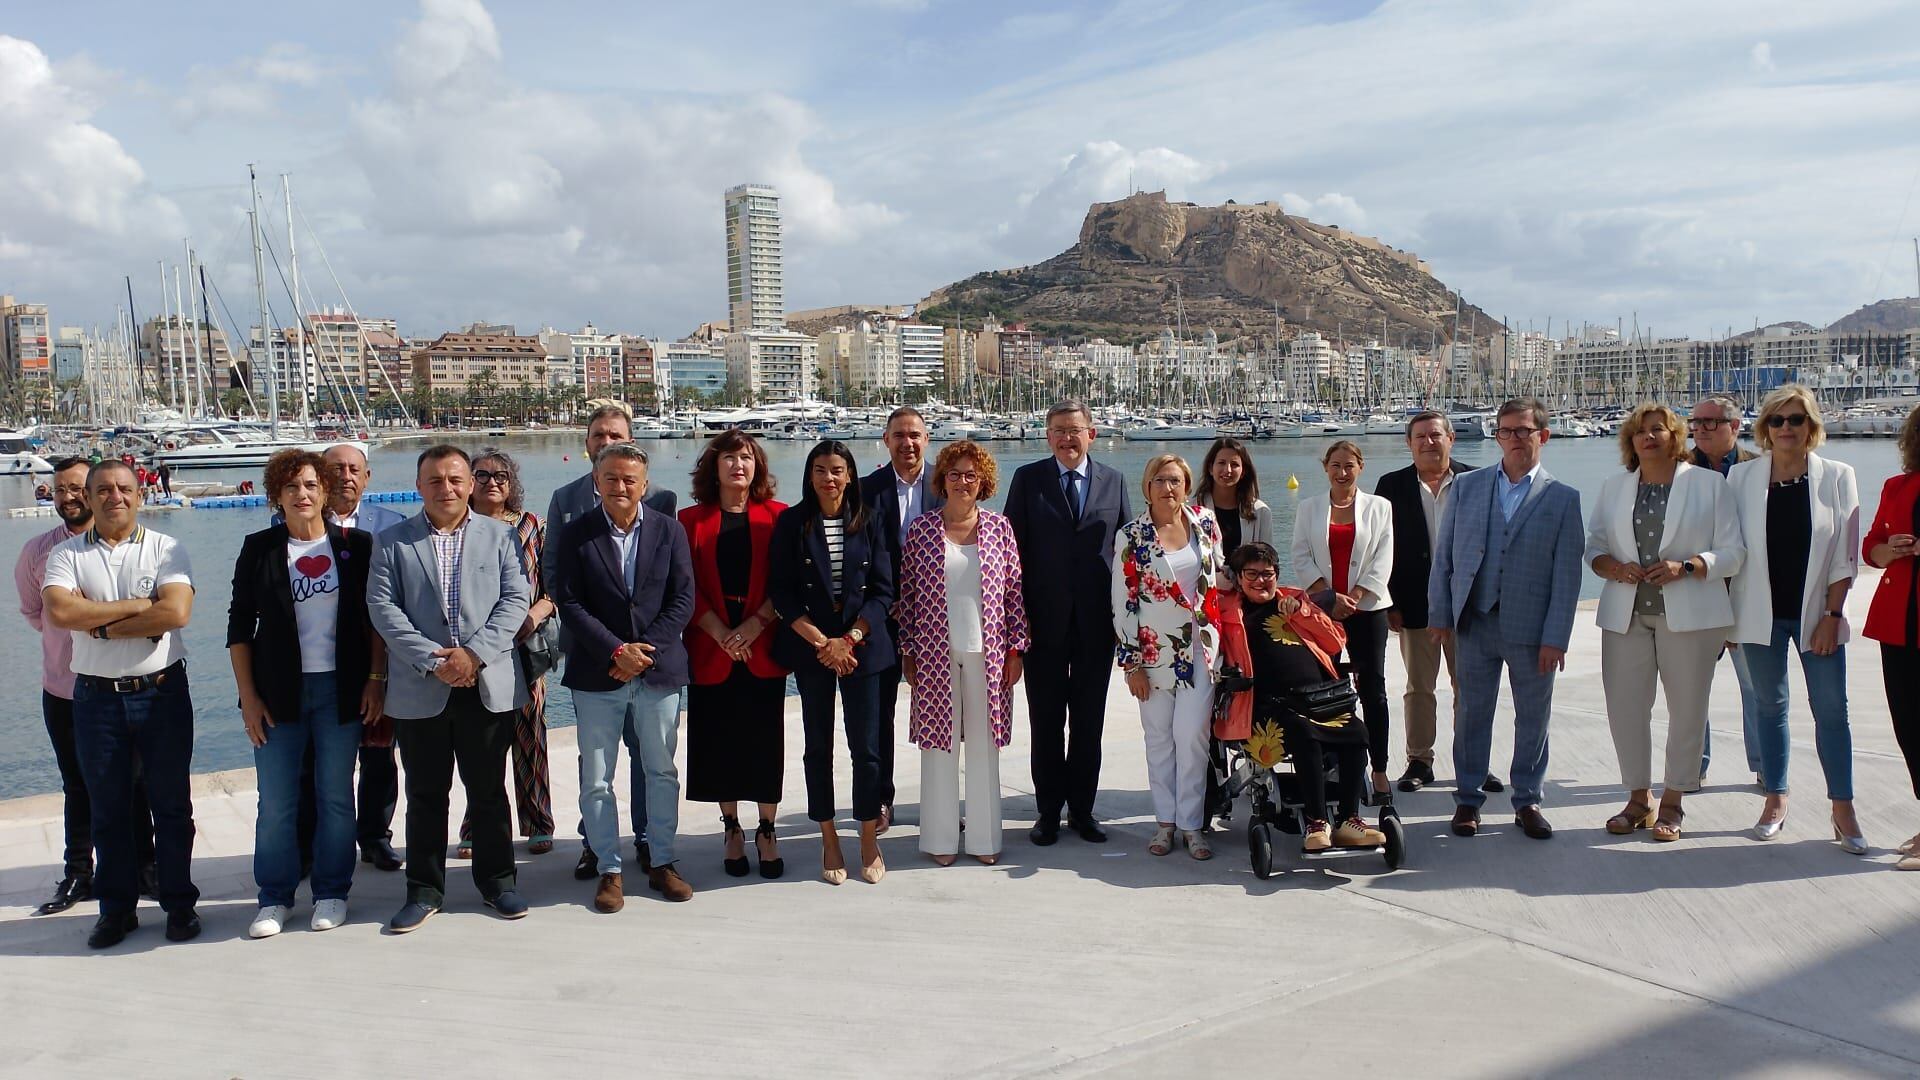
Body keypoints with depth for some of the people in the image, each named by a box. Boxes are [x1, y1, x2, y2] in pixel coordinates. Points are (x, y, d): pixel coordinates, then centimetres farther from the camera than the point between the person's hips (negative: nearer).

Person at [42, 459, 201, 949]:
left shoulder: (166, 549, -1)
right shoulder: (66, 554, 4)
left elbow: (176, 613, -16)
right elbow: (59, 612, -15)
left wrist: (99, 624, -13)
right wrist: (137, 605, -15)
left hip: (162, 692, -1)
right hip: (96, 697, 2)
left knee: (172, 803, 6)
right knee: (108, 808, 11)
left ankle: (180, 904, 17)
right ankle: (116, 909, 22)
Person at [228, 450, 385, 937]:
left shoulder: (355, 545, 3)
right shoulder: (259, 549, 3)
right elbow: (239, 628, 4)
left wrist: (375, 680, -2)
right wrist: (248, 696, -1)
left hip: (341, 689, 0)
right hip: (278, 691, 0)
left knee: (336, 797, 6)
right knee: (276, 802, 2)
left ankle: (332, 894, 18)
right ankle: (274, 898, 16)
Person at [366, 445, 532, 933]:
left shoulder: (499, 536, 7)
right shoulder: (392, 542, 6)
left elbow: (514, 601, -1)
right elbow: (383, 608, -3)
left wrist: (475, 653, -14)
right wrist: (432, 661, -14)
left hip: (488, 686, 0)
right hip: (419, 691, 0)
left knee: (489, 791, 9)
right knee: (425, 796, 8)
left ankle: (497, 881, 22)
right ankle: (424, 890, 20)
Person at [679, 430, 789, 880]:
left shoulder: (777, 516, 3)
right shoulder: (691, 519, 4)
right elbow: (686, 587, 0)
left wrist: (755, 624, -13)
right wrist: (721, 633, -12)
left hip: (763, 648, -1)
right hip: (711, 649, 1)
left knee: (766, 741, 2)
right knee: (719, 742, 6)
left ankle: (766, 833, 14)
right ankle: (732, 830, 21)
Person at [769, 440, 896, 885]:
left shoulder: (868, 522, 4)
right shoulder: (791, 523, 1)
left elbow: (882, 590, 1)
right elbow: (782, 593, -4)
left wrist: (849, 640, -11)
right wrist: (821, 642, -12)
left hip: (862, 645, 0)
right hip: (810, 648, 0)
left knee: (866, 747, 0)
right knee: (818, 748, 6)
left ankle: (869, 842, 14)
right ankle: (829, 843, 17)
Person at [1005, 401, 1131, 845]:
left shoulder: (1114, 481, 7)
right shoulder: (1028, 478, 2)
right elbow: (1013, 546, 0)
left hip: (1096, 620, 2)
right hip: (1045, 619, -1)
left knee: (1089, 721, 9)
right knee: (1046, 721, 6)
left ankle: (1082, 809, 21)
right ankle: (1048, 811, 17)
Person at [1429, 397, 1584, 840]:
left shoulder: (1563, 498, 1)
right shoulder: (1466, 487, 6)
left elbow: (1566, 574, -2)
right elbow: (1443, 554, 7)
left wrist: (1555, 637, -8)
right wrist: (1439, 613, 1)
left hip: (1532, 629, -1)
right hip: (1475, 623, 1)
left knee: (1533, 718, 9)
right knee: (1471, 715, 7)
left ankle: (1527, 800, 24)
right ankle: (1468, 800, 19)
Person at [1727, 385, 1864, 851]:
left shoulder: (1837, 477, -1)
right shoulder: (1742, 476, 0)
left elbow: (1846, 555, -1)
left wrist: (1832, 614, -7)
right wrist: (1727, 614, 1)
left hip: (1815, 613, -1)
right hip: (1761, 613, 1)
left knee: (1831, 709, 1)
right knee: (1770, 706, 10)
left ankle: (1843, 810, 11)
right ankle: (1775, 800, 20)